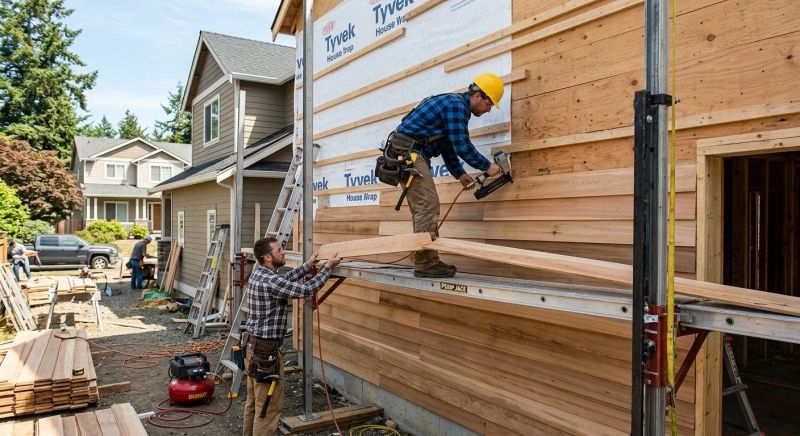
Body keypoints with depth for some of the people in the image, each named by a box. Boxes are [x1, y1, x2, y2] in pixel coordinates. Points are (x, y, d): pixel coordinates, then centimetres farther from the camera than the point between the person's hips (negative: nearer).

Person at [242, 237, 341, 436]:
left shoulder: (258, 274, 7)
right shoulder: (270, 281, -23)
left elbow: (286, 279, 22)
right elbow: (307, 290, -18)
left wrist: (307, 266, 23)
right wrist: (327, 267, -8)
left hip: (252, 345, 10)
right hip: (265, 350, -10)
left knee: (254, 400, 21)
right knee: (269, 405, 1)